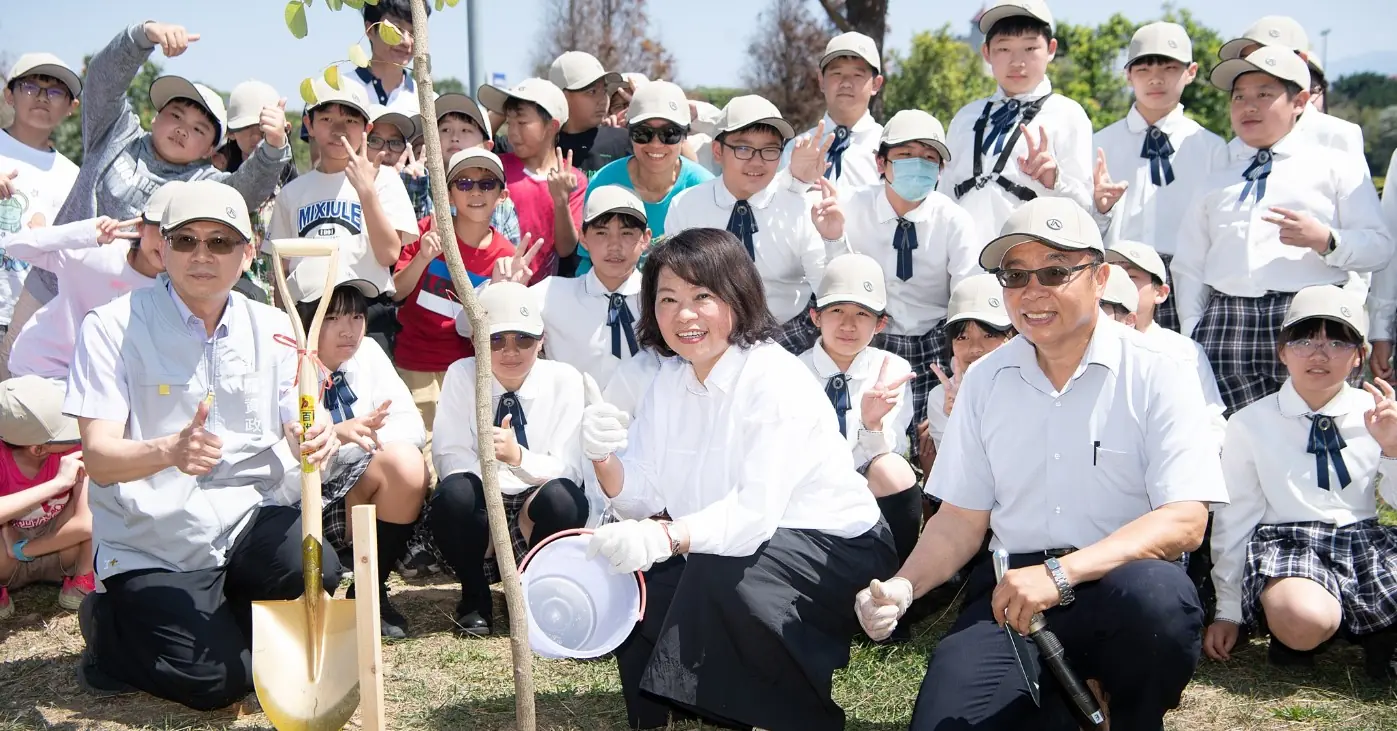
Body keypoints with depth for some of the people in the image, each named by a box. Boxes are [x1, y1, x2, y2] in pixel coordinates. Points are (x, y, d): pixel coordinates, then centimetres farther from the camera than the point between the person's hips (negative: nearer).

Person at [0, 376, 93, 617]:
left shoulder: (75, 449, -22)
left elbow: (87, 520, -28)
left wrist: (21, 549, -27)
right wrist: (58, 483, -44)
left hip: (57, 553, 1)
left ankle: (81, 581, -4)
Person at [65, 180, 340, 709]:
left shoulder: (273, 328, 4)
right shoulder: (112, 327, -9)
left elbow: (297, 432, 1)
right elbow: (99, 458, -16)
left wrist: (316, 441, -25)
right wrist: (169, 451, -38)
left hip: (249, 520, 4)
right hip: (152, 546, -3)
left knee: (318, 574, -27)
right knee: (216, 681, -18)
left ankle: (218, 618, 8)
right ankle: (113, 626, 15)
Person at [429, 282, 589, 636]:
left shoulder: (564, 380, -7)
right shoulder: (462, 375, -6)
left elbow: (568, 469, -13)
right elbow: (450, 459, -13)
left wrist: (518, 457, -34)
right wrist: (511, 523, -26)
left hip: (536, 507, 0)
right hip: (481, 508, 0)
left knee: (562, 498, -34)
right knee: (455, 492, -34)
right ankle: (474, 596, -5)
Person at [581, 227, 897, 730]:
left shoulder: (778, 381, -22)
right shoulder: (671, 381, 2)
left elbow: (757, 511, -33)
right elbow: (640, 497, 0)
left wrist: (667, 537, -47)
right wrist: (603, 458, -20)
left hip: (836, 551, -7)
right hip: (724, 549, 7)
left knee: (718, 574, -32)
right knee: (625, 578, -10)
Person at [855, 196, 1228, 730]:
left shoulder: (1154, 375, -4)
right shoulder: (984, 381, 10)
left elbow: (1185, 521, -14)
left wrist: (1061, 574, -27)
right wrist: (903, 587, -8)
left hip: (1121, 578, -2)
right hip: (1012, 590, 2)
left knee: (1156, 593, -36)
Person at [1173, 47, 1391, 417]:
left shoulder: (1336, 168, 13)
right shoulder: (1215, 182, 22)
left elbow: (1380, 246, 6)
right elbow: (1189, 265, 20)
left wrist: (1325, 240, -12)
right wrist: (1192, 332, 8)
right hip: (1226, 321, 2)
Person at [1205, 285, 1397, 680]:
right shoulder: (1250, 424, 2)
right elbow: (1234, 520, 6)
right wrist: (1228, 613, 7)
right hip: (1286, 543, -2)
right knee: (1303, 621, -36)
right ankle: (1291, 636, 0)